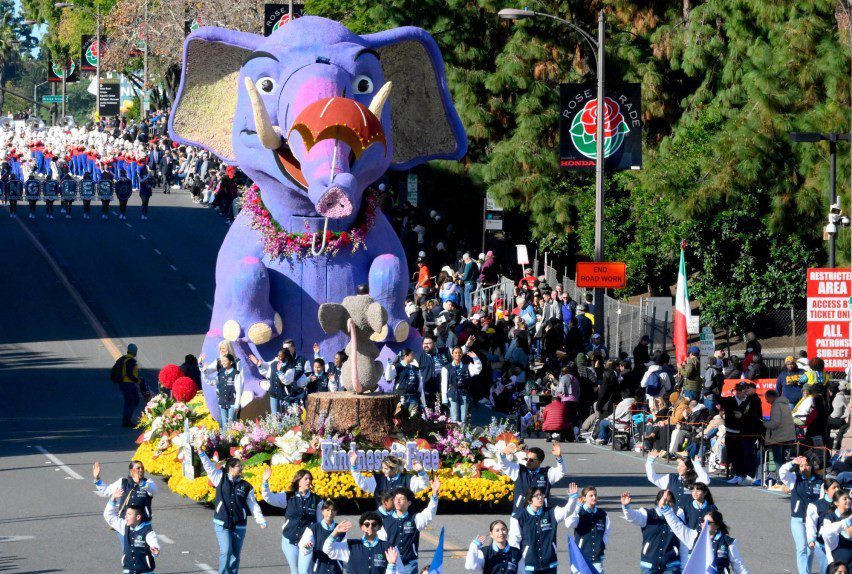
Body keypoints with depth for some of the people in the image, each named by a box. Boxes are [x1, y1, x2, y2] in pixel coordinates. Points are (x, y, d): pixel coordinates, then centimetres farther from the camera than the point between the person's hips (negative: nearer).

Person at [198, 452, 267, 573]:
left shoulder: (246, 486, 6)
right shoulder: (221, 479, 4)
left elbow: (253, 505, 5)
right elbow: (209, 466, 2)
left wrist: (261, 521, -4)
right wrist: (201, 453, -7)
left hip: (239, 526, 2)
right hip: (222, 524, -2)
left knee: (235, 555, 6)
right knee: (226, 552, -14)